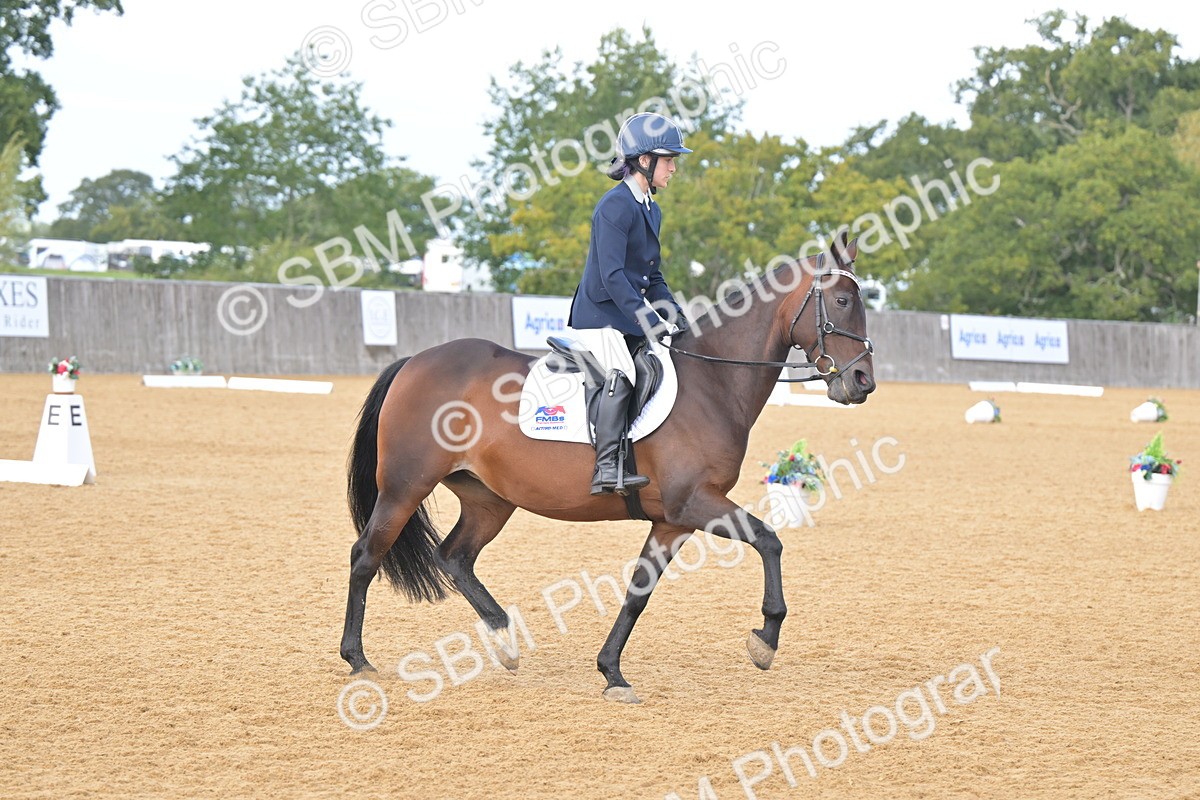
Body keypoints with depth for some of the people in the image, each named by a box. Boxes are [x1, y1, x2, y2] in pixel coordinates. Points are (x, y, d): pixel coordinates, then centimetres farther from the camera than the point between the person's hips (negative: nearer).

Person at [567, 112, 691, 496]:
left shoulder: (651, 211, 15)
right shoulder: (616, 206, -15)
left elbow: (652, 277, 21)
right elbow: (612, 276, -22)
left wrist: (673, 315, 6)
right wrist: (649, 321, -25)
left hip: (629, 315, 10)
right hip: (600, 316, -10)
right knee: (621, 373, -28)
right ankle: (607, 468, -36)